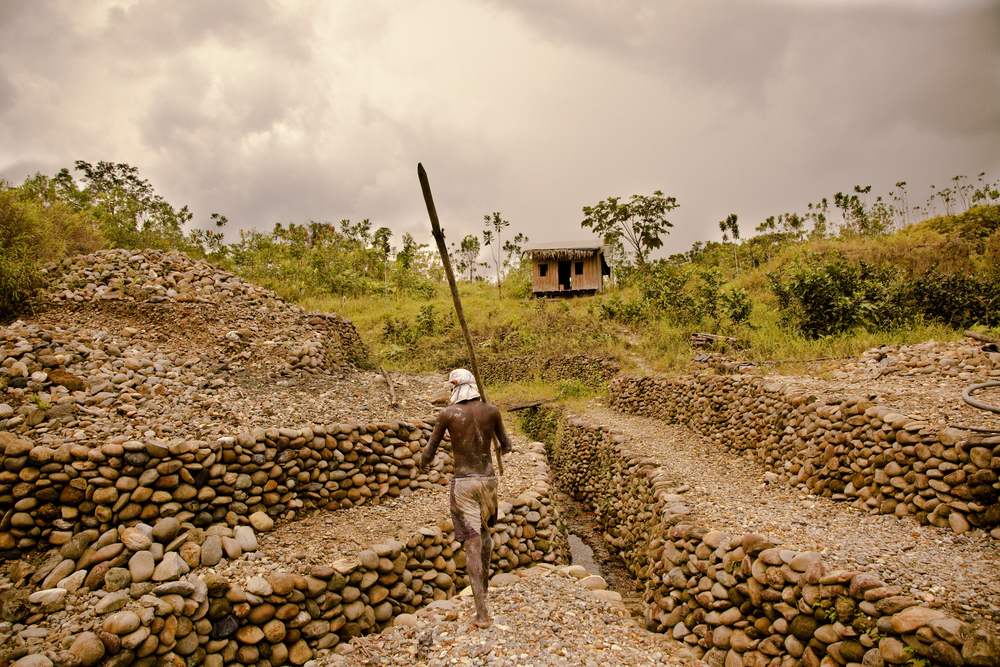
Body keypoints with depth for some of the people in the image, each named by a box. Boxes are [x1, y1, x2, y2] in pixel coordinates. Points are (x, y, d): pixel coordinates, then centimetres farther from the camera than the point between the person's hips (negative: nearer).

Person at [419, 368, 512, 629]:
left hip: (463, 482, -3)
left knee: (472, 544, -1)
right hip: (487, 479, 3)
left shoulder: (447, 414, -8)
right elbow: (506, 444, 12)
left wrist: (423, 463, 23)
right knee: (485, 530, 27)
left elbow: (429, 452, -1)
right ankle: (484, 584, 44)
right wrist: (506, 447, 37)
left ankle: (482, 613, -1)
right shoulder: (491, 411, -2)